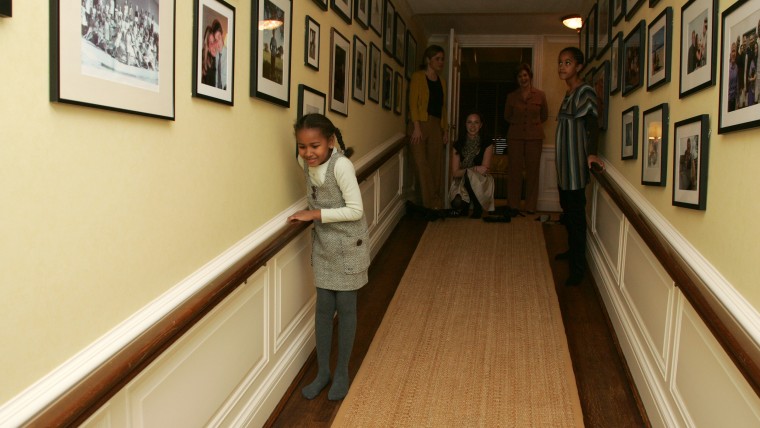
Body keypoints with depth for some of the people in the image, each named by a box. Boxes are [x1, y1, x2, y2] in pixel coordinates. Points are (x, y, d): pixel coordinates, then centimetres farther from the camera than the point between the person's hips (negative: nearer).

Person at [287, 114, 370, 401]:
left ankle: (342, 372, 24)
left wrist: (315, 214, -22)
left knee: (345, 307, 7)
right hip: (323, 245, 5)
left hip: (349, 246, -5)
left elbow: (356, 210, -23)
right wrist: (310, 213, 1)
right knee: (324, 307, 10)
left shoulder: (341, 165, -24)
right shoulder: (304, 162, -4)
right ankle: (322, 371, 25)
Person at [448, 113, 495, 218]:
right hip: (461, 183, 1)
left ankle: (477, 207, -14)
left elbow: (485, 169, -6)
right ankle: (465, 204, 6)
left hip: (481, 183, -1)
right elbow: (455, 173, -4)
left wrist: (468, 170, -20)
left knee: (470, 175, -36)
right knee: (457, 203, -33)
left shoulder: (487, 143, 0)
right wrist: (475, 169, -19)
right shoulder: (458, 145, 3)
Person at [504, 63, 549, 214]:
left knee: (532, 171, 2)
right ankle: (513, 205, 8)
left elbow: (544, 116, 13)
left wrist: (532, 123, 12)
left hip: (534, 137, 0)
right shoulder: (511, 96, 5)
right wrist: (518, 123, 12)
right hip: (515, 137, 1)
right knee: (514, 170, 0)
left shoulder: (540, 95, 2)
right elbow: (507, 116, 17)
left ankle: (531, 206, 10)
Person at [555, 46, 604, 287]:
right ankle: (572, 251, 35)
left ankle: (578, 267, -2)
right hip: (564, 161, 9)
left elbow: (592, 124, -22)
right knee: (567, 209, 18)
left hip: (576, 161, -9)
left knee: (576, 213, -7)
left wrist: (591, 153, -37)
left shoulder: (585, 92, -11)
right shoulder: (569, 93, 15)